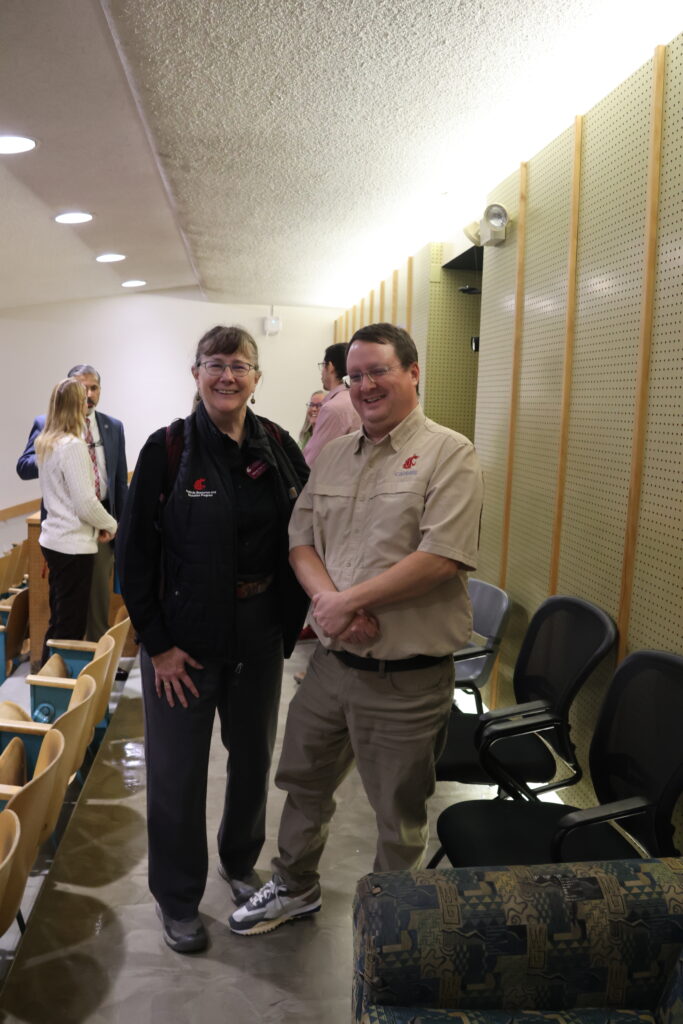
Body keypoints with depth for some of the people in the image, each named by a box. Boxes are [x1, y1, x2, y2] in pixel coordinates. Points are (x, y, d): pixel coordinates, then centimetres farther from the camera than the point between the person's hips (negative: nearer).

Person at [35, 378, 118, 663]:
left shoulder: (44, 443, 9)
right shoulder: (73, 446, -18)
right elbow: (86, 503, -20)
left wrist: (99, 523, 16)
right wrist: (110, 525, -1)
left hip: (52, 540, 9)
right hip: (74, 545, -9)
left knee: (58, 620, 19)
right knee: (70, 626, 1)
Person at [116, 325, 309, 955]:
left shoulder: (278, 446, -1)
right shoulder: (169, 448, -11)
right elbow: (134, 552, -10)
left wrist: (297, 609, -4)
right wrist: (157, 643, -11)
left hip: (260, 631, 4)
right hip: (184, 636, -3)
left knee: (253, 755, 19)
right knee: (177, 772, 9)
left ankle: (241, 862, 46)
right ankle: (177, 899, 33)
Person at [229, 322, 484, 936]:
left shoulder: (450, 455, -11)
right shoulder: (334, 455, 9)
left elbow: (443, 558, -21)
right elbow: (301, 539, 5)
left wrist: (351, 600, -19)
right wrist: (327, 598, -15)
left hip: (407, 678, -6)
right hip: (331, 661, 6)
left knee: (400, 817, 13)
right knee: (305, 783, 24)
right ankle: (295, 888, 50)